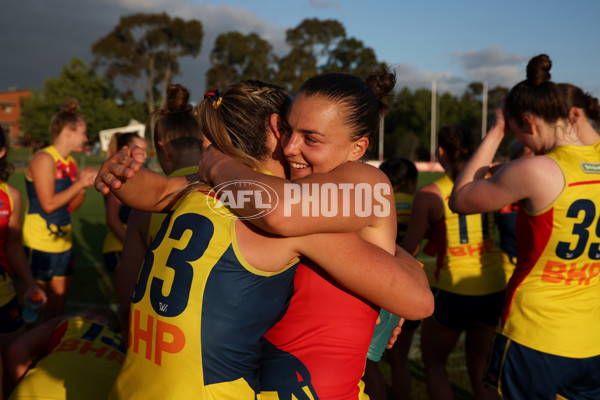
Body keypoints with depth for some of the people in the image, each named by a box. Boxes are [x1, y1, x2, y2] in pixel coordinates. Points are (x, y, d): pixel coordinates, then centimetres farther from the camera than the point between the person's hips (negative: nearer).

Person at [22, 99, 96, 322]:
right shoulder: (44, 159, -14)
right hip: (39, 244, -8)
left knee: (59, 300, 15)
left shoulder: (71, 163, 10)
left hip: (63, 243, 8)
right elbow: (48, 204, -19)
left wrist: (84, 186, -1)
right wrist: (79, 184, -14)